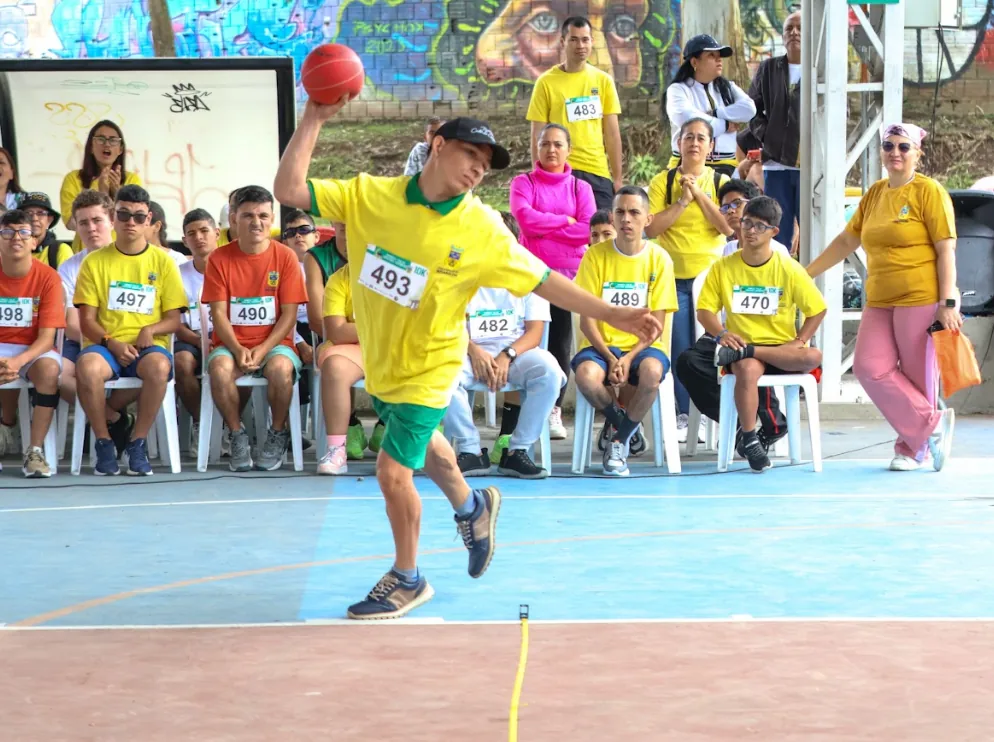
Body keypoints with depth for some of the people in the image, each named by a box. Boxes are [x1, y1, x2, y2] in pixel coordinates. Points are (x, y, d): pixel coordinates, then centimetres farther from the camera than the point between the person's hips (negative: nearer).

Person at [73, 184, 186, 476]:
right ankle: (104, 442, -17)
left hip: (149, 345, 0)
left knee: (159, 366, -37)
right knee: (87, 367, -36)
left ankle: (138, 442, -19)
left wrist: (151, 330, -14)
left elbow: (174, 320, 8)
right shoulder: (95, 262, 7)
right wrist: (111, 343, -15)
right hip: (105, 345, 0)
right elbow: (87, 320, 3)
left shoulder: (163, 261, 8)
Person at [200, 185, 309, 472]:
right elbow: (219, 314, -2)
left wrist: (262, 349, -16)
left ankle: (278, 435, -8)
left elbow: (289, 314, -3)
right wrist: (238, 350, -18)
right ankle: (237, 435, -11)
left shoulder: (285, 257, 0)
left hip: (274, 343, -1)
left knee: (280, 368, -35)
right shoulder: (220, 258, 2)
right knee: (220, 367, -33)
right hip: (231, 344, 1)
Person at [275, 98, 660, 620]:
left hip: (427, 367, -4)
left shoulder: (483, 230, -17)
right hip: (379, 361, 4)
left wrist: (611, 314, -16)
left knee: (392, 470, -7)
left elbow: (542, 280, -10)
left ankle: (407, 580, 17)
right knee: (421, 445, 26)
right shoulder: (369, 195, -15)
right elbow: (288, 191, -18)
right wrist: (314, 119, -25)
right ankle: (470, 507, 58)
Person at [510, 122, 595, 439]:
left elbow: (588, 231, -5)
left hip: (568, 274, 1)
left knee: (561, 342, 0)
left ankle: (554, 410, 3)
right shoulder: (524, 183, 5)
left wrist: (542, 226, -7)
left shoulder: (580, 187, 9)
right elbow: (525, 218, -13)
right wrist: (565, 221, -6)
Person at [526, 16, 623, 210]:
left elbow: (612, 133, 9)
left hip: (598, 172, 3)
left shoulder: (603, 80, 8)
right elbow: (537, 136, 0)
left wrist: (617, 178, 6)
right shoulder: (546, 82, -1)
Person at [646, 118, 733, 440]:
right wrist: (683, 201, -11)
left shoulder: (720, 182, 7)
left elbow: (728, 227, -7)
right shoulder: (663, 182, 4)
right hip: (675, 276, 0)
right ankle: (682, 415, 4)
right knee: (679, 349, -3)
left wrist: (699, 194, -8)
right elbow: (651, 228, -7)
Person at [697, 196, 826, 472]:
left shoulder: (789, 269, 1)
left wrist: (799, 341, -9)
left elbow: (817, 309, 5)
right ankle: (749, 439, -23)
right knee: (747, 369, -37)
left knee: (813, 357, -33)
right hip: (741, 345, -1)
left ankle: (742, 353, -25)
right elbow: (704, 309, 4)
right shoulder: (723, 268, 4)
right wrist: (721, 334, -16)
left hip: (781, 349, 1)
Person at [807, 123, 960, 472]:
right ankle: (932, 424, 0)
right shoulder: (874, 194, 14)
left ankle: (912, 448, 10)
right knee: (870, 368, -8)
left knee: (917, 377, -3)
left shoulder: (929, 191, -4)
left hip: (921, 300, -6)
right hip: (880, 302, 6)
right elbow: (846, 240, 23)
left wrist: (947, 303, -15)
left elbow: (946, 250, -8)